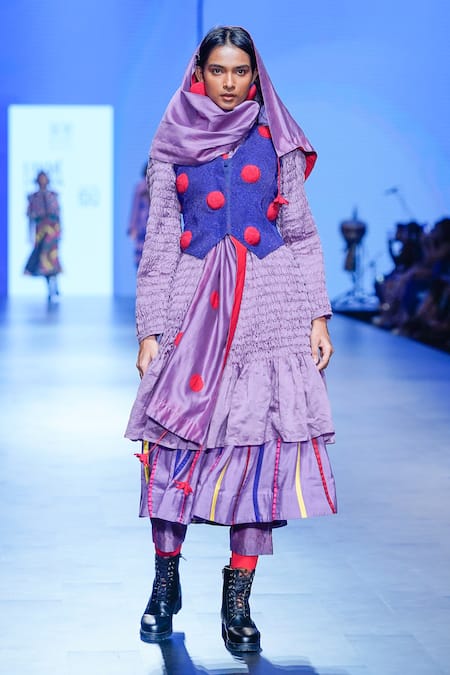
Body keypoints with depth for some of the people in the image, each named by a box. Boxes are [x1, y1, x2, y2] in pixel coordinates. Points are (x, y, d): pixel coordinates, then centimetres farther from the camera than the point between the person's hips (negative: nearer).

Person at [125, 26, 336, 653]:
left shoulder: (275, 138, 9)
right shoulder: (173, 143, 8)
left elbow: (300, 231, 9)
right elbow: (159, 240, 8)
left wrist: (318, 316, 2)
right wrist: (150, 329, 2)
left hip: (268, 303, 0)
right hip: (193, 304, 0)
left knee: (263, 442, -6)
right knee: (179, 439, -3)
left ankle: (238, 601, 3)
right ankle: (166, 583, 15)